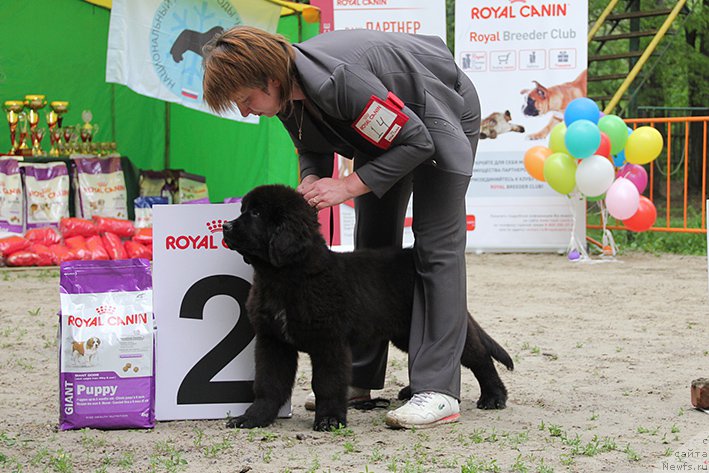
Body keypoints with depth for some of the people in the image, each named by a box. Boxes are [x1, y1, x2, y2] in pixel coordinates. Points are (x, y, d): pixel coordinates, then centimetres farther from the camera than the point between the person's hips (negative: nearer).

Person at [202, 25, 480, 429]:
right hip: (385, 126, 9)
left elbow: (415, 141, -33)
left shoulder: (336, 82, -41)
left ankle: (438, 391, -20)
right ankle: (360, 378, 15)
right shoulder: (289, 93, -15)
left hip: (438, 116, -9)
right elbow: (312, 149, 3)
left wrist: (347, 186, -31)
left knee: (435, 244, -15)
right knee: (373, 243, 9)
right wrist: (311, 182, -19)